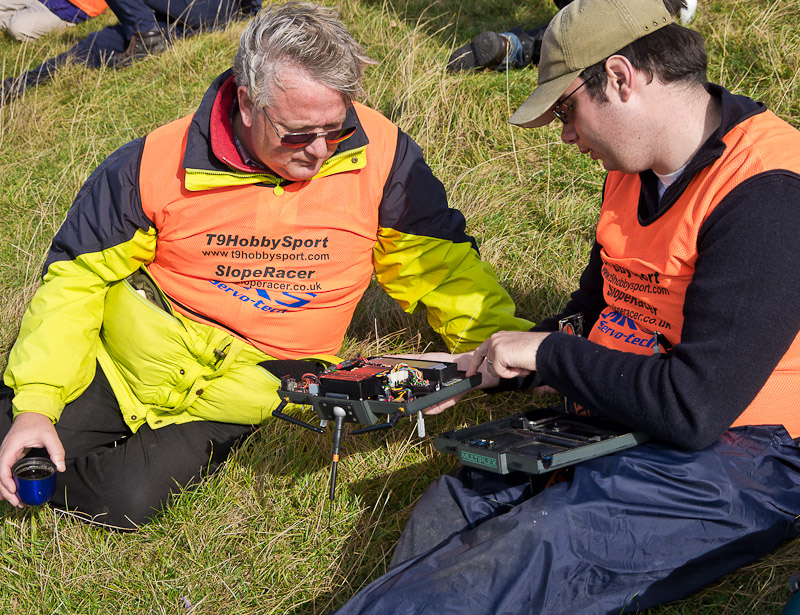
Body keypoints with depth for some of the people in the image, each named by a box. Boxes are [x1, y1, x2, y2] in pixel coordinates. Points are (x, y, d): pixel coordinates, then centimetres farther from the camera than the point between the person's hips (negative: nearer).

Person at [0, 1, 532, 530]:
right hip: (131, 349, 1)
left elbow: (438, 262, -1)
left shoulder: (380, 152, -15)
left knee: (128, 498, -19)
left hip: (251, 383, -1)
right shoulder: (158, 163, -16)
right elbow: (75, 279, -6)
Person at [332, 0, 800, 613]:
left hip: (738, 454, -8)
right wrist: (487, 367, 10)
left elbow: (693, 406, -25)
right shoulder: (634, 170, 9)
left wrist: (547, 352, -13)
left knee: (541, 547, -28)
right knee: (454, 506, -10)